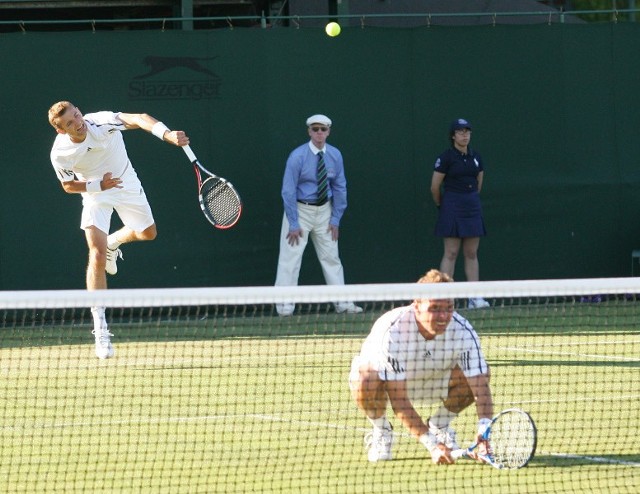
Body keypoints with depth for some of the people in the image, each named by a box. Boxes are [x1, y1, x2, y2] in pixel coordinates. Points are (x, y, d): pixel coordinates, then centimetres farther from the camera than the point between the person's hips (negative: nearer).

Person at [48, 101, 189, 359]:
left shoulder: (102, 122, -32)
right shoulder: (60, 154, -26)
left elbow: (138, 119, -44)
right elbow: (68, 185, -8)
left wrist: (167, 134, -61)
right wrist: (98, 185, -25)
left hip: (127, 184, 2)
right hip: (95, 193, -2)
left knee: (147, 233, 18)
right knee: (97, 255, -17)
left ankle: (113, 242, 55)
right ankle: (100, 328, -15)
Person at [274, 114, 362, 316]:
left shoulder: (335, 156, -4)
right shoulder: (298, 156, -16)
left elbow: (340, 188, 4)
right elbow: (288, 191, -14)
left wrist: (336, 219, 1)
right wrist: (294, 224, -16)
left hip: (324, 210, 4)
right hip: (300, 209, -4)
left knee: (331, 257, 9)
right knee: (290, 259, -8)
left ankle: (342, 303, 15)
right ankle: (285, 309, -6)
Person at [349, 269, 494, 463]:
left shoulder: (463, 332, -27)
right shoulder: (392, 331, -37)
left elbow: (481, 388, -30)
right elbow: (398, 400, -38)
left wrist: (484, 434, -48)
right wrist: (431, 444, -45)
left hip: (434, 381, 3)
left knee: (480, 373, -24)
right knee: (365, 377, -39)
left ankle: (439, 425, 4)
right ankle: (381, 431, -6)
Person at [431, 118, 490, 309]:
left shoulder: (475, 157, 9)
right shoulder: (446, 158, -8)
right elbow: (435, 187, -4)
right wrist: (442, 205, 8)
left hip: (472, 206, 5)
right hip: (452, 207, -5)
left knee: (472, 253, 5)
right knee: (451, 253, -7)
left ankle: (475, 298, 5)